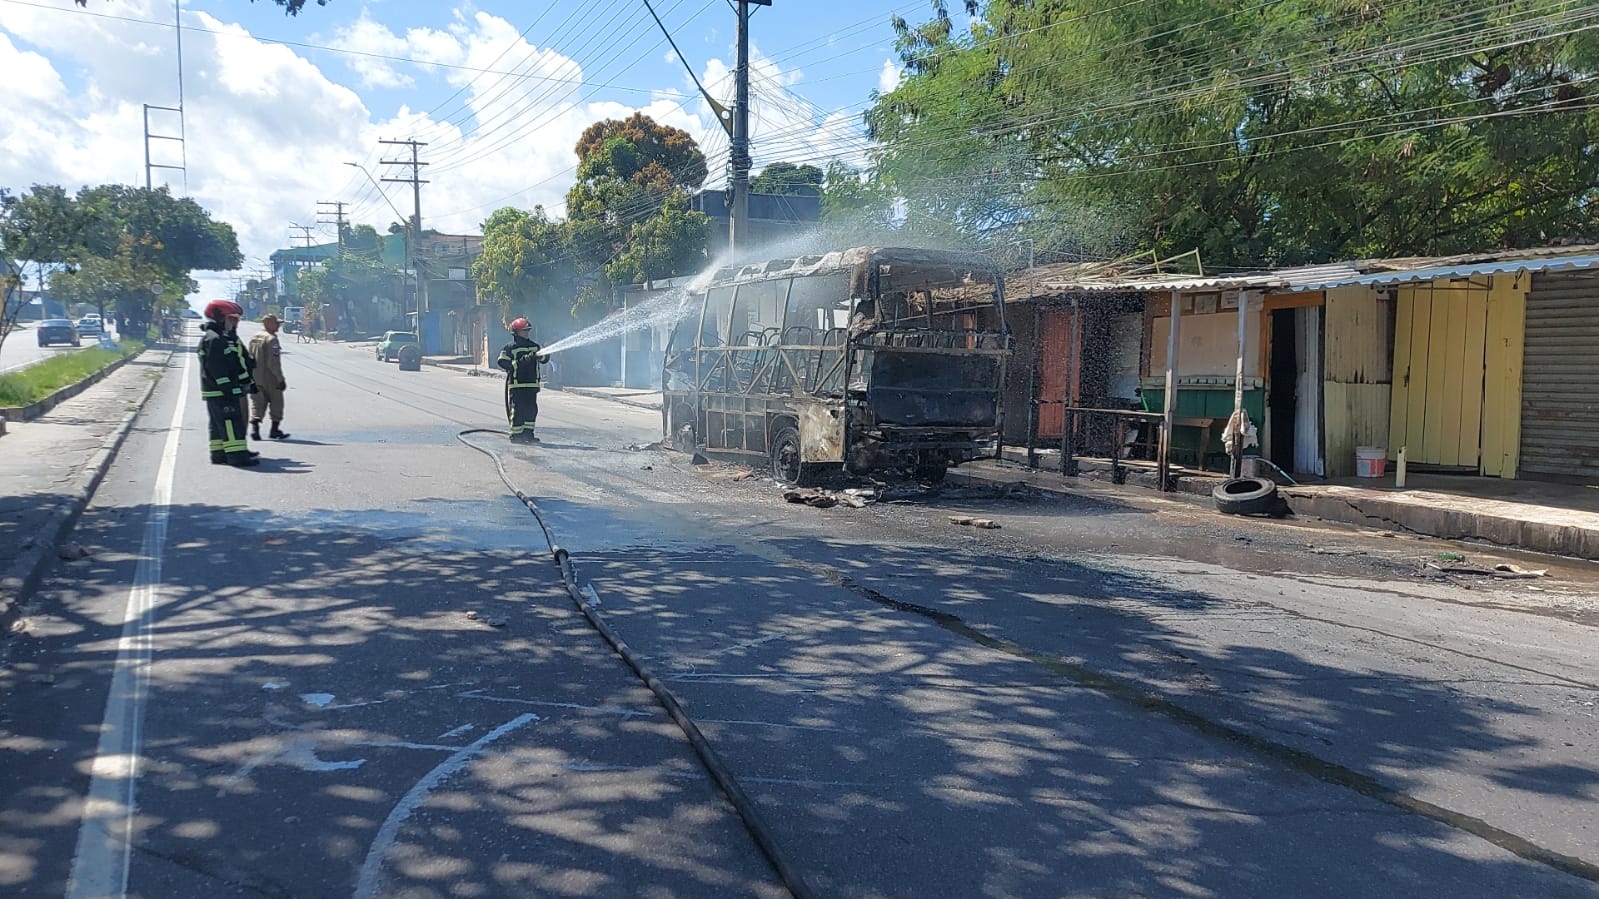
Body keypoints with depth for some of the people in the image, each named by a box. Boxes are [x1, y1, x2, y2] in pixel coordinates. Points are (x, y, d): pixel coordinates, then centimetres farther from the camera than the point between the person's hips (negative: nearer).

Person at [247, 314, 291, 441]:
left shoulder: (254, 338, 10)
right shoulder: (272, 339, -16)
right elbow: (273, 363, -21)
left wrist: (251, 378, 19)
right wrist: (281, 379, -16)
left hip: (256, 378, 7)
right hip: (270, 379, -7)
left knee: (257, 403, 9)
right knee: (276, 403, 7)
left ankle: (254, 427, -6)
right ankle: (275, 429, 12)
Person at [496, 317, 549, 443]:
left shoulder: (534, 346, 15)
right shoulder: (510, 347, 0)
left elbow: (545, 358, 11)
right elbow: (502, 362, -7)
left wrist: (539, 356, -12)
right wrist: (519, 363, -15)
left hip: (532, 383, 5)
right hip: (516, 384, -5)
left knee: (532, 409, 6)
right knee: (517, 409, -4)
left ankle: (528, 433, 15)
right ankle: (516, 435, 1)